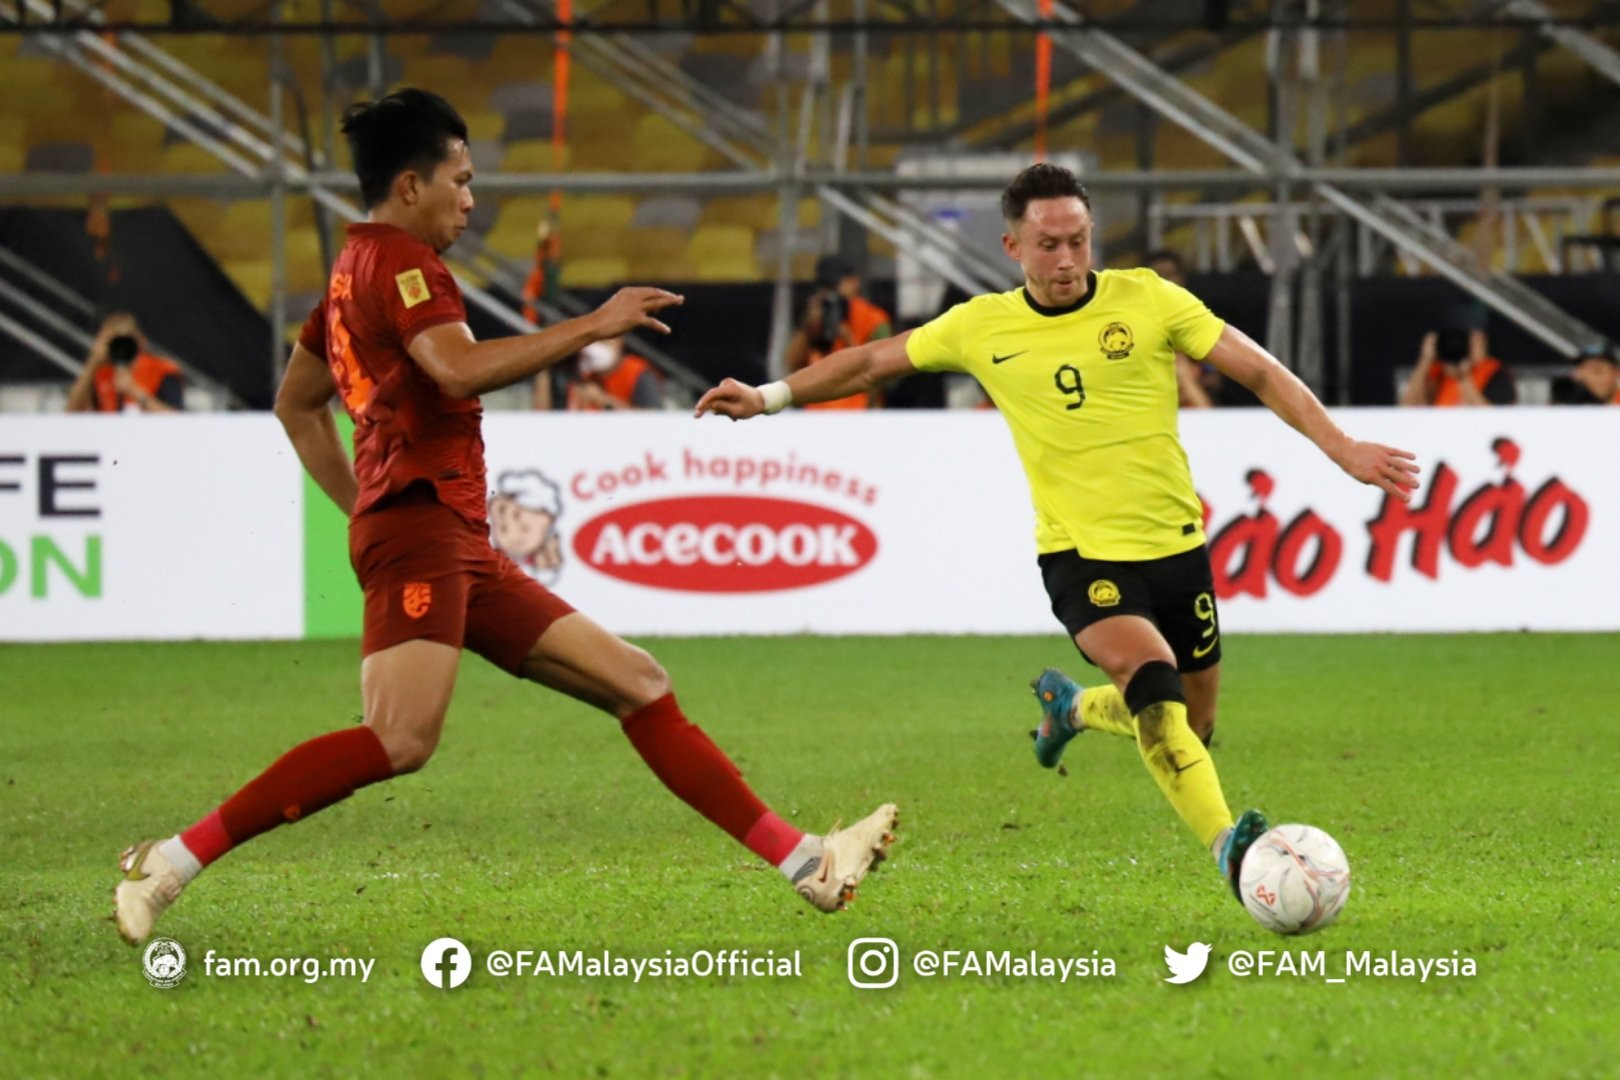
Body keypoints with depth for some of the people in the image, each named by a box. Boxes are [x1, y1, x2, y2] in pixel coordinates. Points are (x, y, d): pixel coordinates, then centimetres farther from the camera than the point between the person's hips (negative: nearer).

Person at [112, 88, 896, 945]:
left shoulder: (355, 270, 24)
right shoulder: (399, 260, -6)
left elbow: (296, 404, 33)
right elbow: (459, 369, -24)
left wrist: (362, 507, 28)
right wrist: (592, 326, -19)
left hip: (462, 550, 11)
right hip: (420, 528, -11)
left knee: (638, 684, 8)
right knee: (403, 739, -27)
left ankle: (805, 863, 8)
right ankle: (171, 864, -24)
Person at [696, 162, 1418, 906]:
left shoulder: (1147, 300, -3)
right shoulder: (981, 327, 0)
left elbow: (1258, 370, -2)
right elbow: (876, 362, 14)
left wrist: (1341, 447, -9)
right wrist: (769, 396, 12)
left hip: (1175, 544, 2)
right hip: (1081, 554, -2)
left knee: (1190, 727, 12)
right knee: (1152, 677, -30)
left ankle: (1070, 705, 43)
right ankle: (1226, 845, -37)